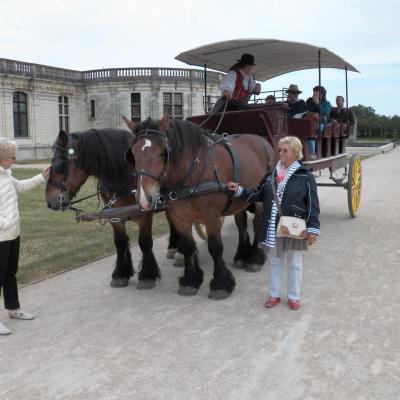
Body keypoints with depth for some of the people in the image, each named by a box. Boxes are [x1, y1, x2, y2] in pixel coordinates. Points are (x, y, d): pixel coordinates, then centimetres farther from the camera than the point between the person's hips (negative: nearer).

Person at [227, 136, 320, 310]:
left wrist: (313, 229, -15)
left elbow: (313, 206, -11)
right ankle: (274, 294, 31)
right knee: (274, 262, 16)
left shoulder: (305, 177, -9)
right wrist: (239, 190, 3)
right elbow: (258, 195, 14)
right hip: (273, 229, 5)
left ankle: (294, 297, 27)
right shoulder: (271, 175, 5)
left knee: (294, 264, 11)